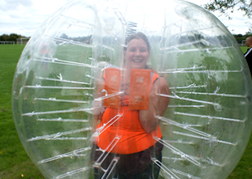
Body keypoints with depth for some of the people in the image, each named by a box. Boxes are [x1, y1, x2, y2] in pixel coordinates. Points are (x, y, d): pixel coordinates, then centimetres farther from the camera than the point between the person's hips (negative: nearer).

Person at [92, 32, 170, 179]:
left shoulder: (158, 83, -8)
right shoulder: (110, 77, -3)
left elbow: (150, 127, -15)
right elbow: (96, 117, 0)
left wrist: (145, 97, -25)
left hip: (142, 154, -2)